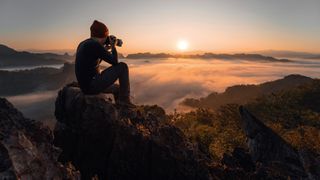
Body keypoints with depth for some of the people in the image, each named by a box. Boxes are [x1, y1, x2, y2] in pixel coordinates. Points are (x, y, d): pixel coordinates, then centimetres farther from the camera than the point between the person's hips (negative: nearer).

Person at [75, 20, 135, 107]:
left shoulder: (83, 44, 12)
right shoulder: (95, 45, -16)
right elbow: (115, 62, -13)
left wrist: (105, 50, 18)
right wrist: (113, 47, 4)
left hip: (85, 85, 10)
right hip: (92, 86, -10)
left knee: (117, 88, 27)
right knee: (122, 66, -7)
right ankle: (124, 99, 0)